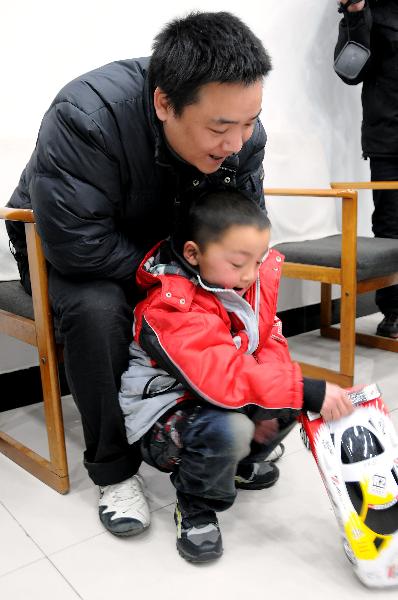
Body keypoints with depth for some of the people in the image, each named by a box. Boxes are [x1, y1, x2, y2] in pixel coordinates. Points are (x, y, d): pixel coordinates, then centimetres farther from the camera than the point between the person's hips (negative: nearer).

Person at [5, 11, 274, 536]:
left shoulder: (241, 131, -17)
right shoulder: (86, 118, -35)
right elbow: (78, 244, -38)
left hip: (167, 248, 5)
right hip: (69, 252, -4)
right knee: (98, 309, -35)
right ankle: (114, 469, -15)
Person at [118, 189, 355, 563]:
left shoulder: (252, 281, -4)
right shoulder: (172, 310, -30)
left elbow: (270, 342, 0)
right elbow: (224, 378, -40)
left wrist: (267, 402, -19)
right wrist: (307, 392, -42)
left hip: (218, 401, 8)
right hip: (165, 416, -8)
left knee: (295, 398, -5)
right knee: (229, 428, -36)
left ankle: (239, 463, 19)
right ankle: (194, 507, -5)